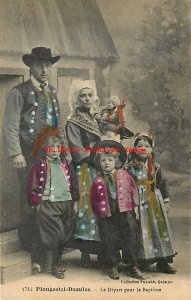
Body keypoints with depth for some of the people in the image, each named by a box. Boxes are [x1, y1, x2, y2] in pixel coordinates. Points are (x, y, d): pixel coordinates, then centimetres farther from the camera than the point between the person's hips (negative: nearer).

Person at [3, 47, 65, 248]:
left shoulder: (51, 92, 17)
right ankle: (29, 240, 14)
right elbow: (10, 126, -9)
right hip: (30, 154, -6)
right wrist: (15, 154, -16)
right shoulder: (19, 92, -5)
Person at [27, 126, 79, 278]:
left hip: (66, 204, 6)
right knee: (53, 235, -7)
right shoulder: (39, 165, -5)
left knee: (63, 236, 11)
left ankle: (56, 262, 27)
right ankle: (52, 265, 9)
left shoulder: (65, 165, 11)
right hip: (48, 205, -5)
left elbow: (74, 183, 14)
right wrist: (37, 203, -11)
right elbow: (33, 185, -8)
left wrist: (75, 201, 11)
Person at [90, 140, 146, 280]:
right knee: (110, 242, 5)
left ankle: (134, 267, 14)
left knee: (130, 239, 3)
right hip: (107, 215, 0)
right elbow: (94, 199, 8)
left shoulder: (124, 175, 3)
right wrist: (98, 213, 5)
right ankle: (114, 267, 22)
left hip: (125, 212, 0)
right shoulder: (97, 181, 2)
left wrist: (135, 206, 3)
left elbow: (133, 189, 7)